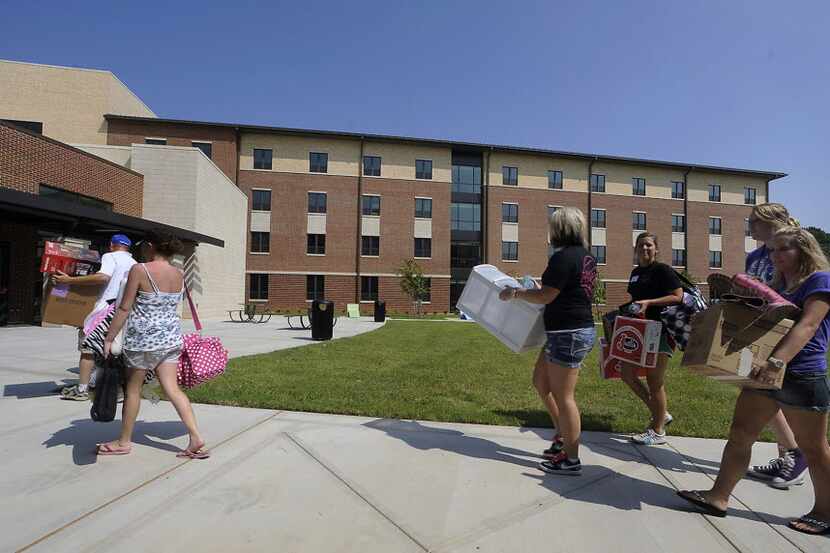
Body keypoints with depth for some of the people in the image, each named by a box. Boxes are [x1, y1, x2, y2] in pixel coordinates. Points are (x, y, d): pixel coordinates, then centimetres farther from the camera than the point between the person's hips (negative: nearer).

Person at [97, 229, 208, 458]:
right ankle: (196, 437, 0)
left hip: (143, 338, -5)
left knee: (133, 389, 12)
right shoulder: (179, 275, 4)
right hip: (171, 338, 5)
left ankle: (124, 442, 28)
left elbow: (124, 308, -11)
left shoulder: (140, 270, -13)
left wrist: (109, 338, -3)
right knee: (172, 388, 6)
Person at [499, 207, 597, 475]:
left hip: (567, 333, -10)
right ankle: (563, 434, 30)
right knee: (540, 381, 20)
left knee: (562, 396, 1)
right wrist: (533, 289, 24)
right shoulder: (587, 257, 13)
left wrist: (515, 292, -5)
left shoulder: (564, 257, -17)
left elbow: (546, 296, -18)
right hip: (581, 328, 10)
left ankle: (571, 459, 13)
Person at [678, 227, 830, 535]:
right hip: (766, 373, 7)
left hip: (803, 377, -7)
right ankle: (719, 497, 12)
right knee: (740, 433, 6)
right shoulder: (778, 284, 13)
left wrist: (778, 360, -37)